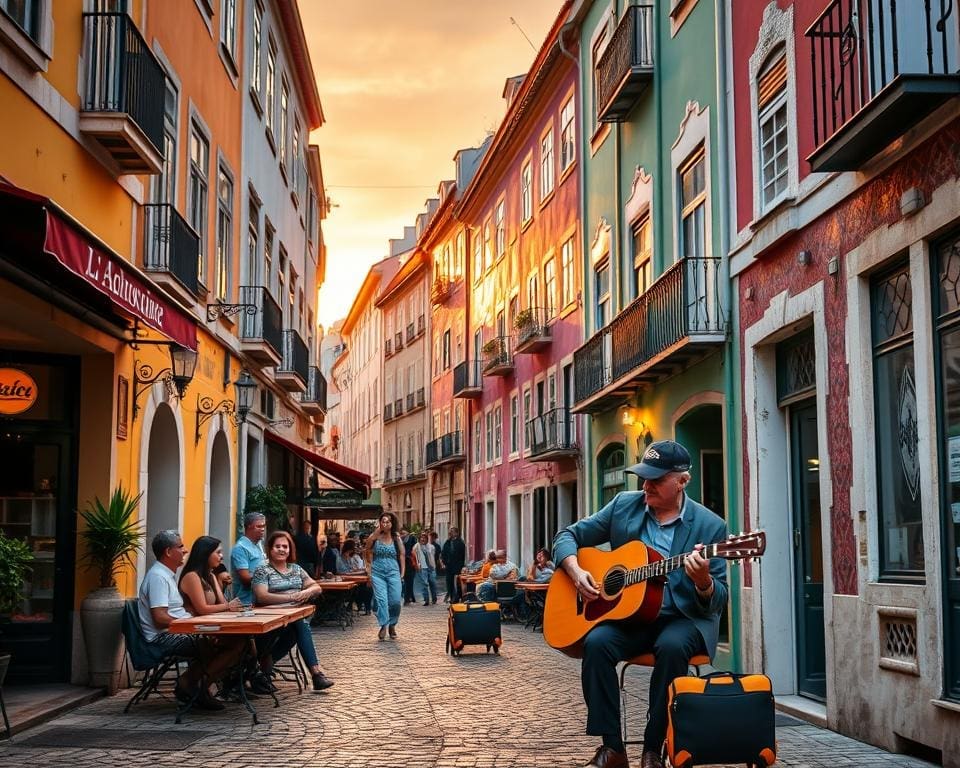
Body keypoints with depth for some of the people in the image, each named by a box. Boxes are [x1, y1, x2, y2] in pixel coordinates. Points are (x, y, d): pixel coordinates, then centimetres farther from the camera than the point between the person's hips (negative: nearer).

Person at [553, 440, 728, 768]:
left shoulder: (710, 526, -6)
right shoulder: (624, 505, 3)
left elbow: (718, 601, -7)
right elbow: (568, 536, 9)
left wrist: (703, 581, -30)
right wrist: (576, 571, -10)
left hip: (683, 618, -2)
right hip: (626, 612, 3)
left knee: (672, 646, -35)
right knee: (596, 642, -28)